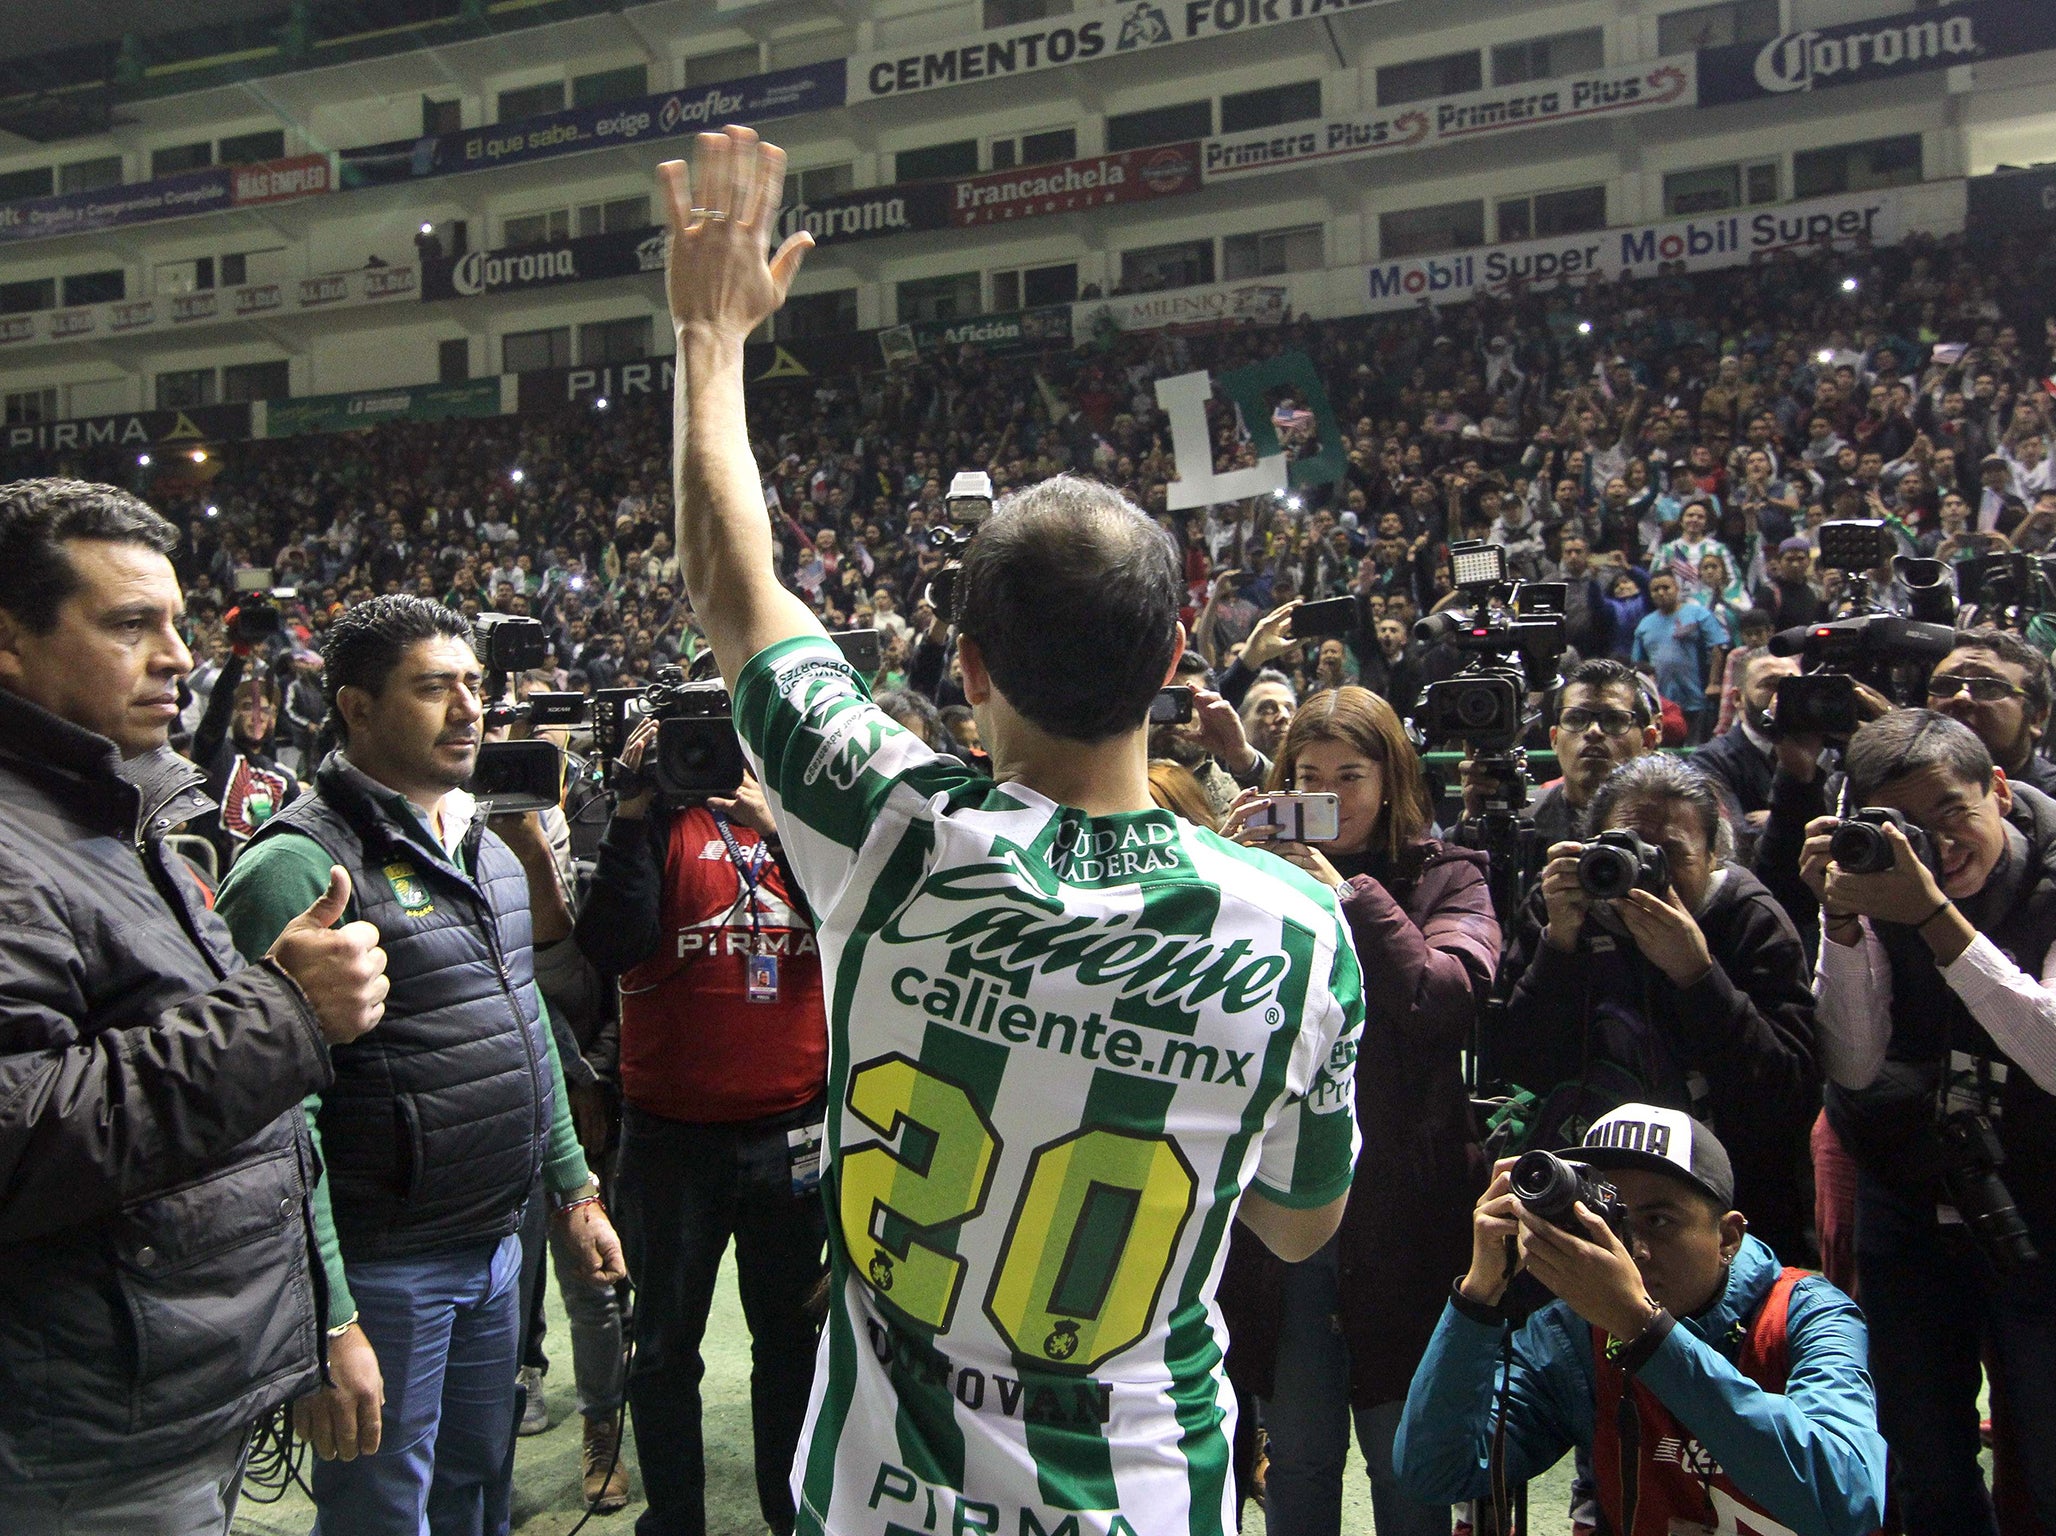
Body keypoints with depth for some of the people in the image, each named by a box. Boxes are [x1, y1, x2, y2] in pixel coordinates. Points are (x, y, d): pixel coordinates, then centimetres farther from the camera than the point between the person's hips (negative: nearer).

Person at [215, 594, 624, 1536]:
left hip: (497, 1244, 8)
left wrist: (573, 1185, 16)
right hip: (382, 1271, -7)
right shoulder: (300, 865, -18)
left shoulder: (488, 842, 9)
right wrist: (325, 1324, -23)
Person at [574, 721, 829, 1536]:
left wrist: (779, 826, -20)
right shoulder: (659, 817, -1)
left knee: (790, 1333, 14)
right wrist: (632, 813, -17)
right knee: (666, 1343, 13)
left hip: (796, 1124, 1)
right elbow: (611, 948, -13)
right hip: (673, 1126, -1)